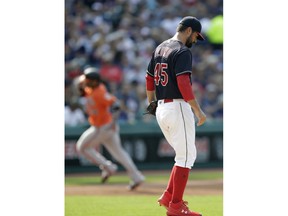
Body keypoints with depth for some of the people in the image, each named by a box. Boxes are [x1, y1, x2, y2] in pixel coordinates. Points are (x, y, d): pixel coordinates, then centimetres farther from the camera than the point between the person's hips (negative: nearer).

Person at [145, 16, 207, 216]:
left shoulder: (159, 49, 14)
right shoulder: (182, 52, -12)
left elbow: (149, 79, 19)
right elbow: (184, 84, -22)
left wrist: (151, 105, 28)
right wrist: (198, 111, -19)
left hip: (161, 109, 9)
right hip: (178, 107, -9)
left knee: (184, 155, 18)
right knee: (186, 156, -2)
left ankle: (169, 196, 13)